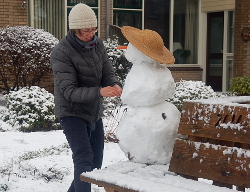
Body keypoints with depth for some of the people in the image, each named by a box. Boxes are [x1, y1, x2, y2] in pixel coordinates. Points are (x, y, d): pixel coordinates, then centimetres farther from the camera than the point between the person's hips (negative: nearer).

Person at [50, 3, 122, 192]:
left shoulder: (98, 44, -1)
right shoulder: (61, 52, -19)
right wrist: (99, 92, -37)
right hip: (72, 111, -7)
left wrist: (115, 85, -25)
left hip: (94, 111, 7)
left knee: (96, 162, 15)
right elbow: (69, 91, -23)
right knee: (84, 158, -21)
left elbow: (108, 73, 0)